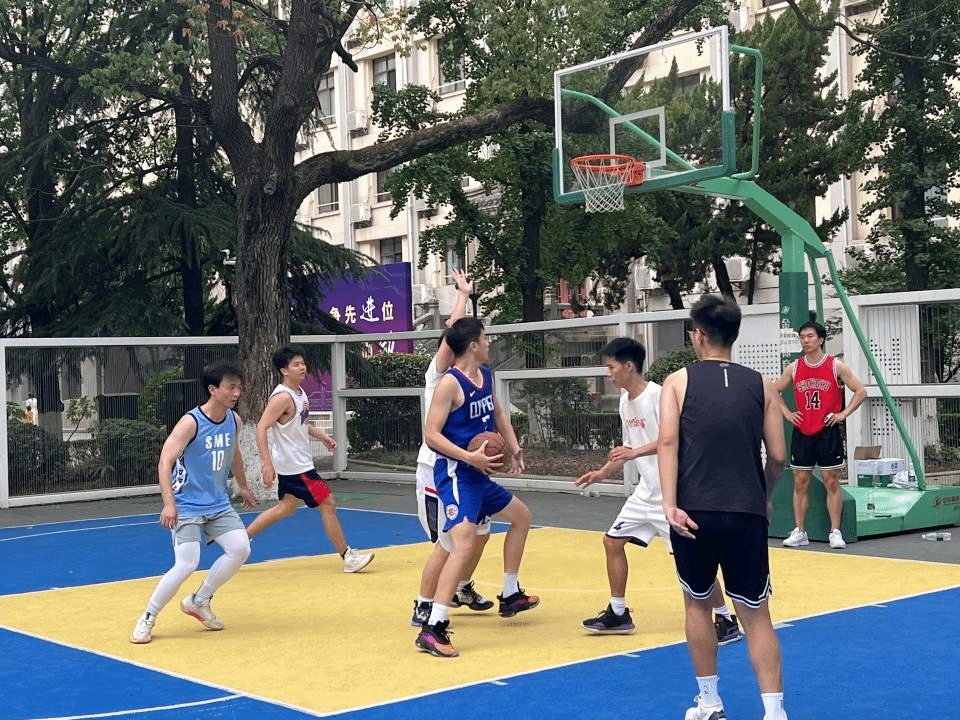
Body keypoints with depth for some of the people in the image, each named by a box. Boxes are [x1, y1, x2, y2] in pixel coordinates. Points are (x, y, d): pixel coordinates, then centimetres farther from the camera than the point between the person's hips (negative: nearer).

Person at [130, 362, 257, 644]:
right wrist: (169, 503, -34)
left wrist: (243, 487, 30)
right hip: (187, 506, -7)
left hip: (218, 504, 7)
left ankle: (199, 602, 11)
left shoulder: (233, 420, 2)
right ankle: (147, 618, 3)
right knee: (187, 564, -17)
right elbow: (165, 463, -23)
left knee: (240, 548, -9)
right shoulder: (191, 422, -19)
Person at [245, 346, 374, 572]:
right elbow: (261, 428, -25)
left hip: (298, 463, 10)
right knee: (328, 504, -5)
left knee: (287, 506, 20)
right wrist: (268, 464, -30)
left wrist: (320, 435, 13)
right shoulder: (283, 397, -21)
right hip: (295, 466, -10)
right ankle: (348, 557, 3)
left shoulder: (300, 392, 8)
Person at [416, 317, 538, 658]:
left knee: (521, 516, 26)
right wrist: (471, 457, -29)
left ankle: (510, 595, 40)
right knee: (464, 544, -24)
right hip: (455, 473, -10)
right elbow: (431, 434, -21)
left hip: (478, 474, 10)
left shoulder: (486, 375, 9)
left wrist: (514, 447, 15)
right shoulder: (450, 383, -17)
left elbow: (496, 412, 27)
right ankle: (432, 629, -25)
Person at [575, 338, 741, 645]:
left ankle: (726, 621, 4)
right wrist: (602, 472, 20)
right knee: (612, 541, 9)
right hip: (646, 492, 9)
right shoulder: (625, 402, 9)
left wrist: (635, 453, -35)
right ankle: (618, 614, 20)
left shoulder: (658, 396, -18)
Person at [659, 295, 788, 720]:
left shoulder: (679, 381, 5)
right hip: (746, 515, 1)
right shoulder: (761, 385, 9)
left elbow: (668, 441, -10)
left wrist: (670, 504, -14)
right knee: (756, 616, 8)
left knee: (698, 605, 20)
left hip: (694, 513, 0)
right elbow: (778, 456, 7)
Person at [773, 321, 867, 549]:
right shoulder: (794, 368, 5)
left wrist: (843, 413, -8)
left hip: (828, 432, -3)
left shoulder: (836, 366, -3)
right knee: (800, 483, 5)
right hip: (802, 432, 3)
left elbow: (861, 391, -1)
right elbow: (774, 391, 17)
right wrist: (787, 413, 6)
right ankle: (799, 532, 11)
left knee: (831, 482, 0)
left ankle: (835, 532, 4)